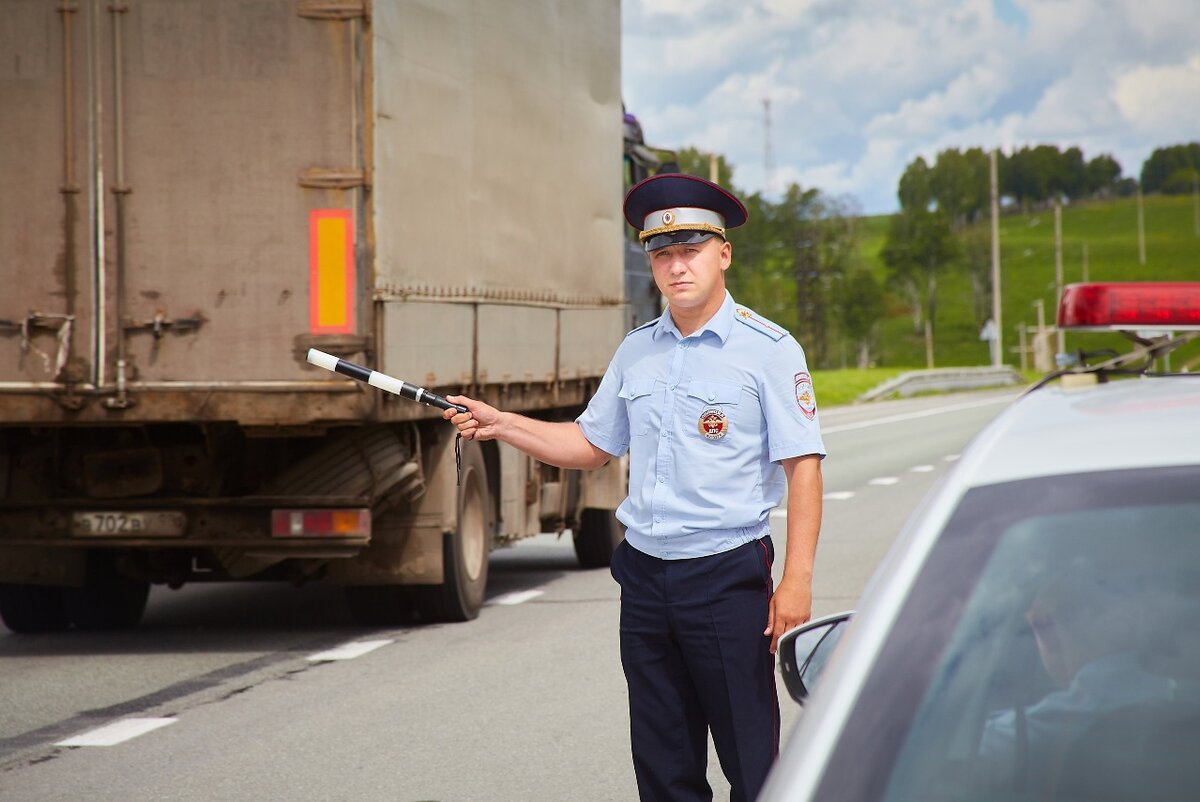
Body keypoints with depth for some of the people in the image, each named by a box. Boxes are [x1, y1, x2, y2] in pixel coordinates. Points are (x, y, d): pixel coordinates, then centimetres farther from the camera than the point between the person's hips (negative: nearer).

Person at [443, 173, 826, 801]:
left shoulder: (768, 350, -6)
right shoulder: (637, 351, 12)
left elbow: (802, 468, -10)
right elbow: (591, 444, 20)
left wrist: (796, 580, -17)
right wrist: (500, 425, 8)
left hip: (727, 577, -6)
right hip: (645, 577, 6)